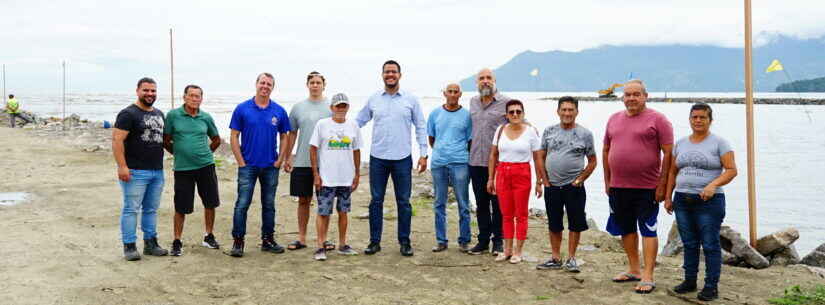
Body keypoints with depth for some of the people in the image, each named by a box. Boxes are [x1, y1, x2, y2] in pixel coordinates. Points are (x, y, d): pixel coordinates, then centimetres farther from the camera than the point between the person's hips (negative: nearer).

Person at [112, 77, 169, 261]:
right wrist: (122, 166, -21)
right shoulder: (128, 114, -7)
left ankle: (150, 243, 21)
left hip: (157, 171, 7)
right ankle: (129, 246, 3)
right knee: (131, 209, -3)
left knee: (151, 209, 13)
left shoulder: (159, 114, 17)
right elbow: (117, 140, -14)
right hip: (135, 172, -7)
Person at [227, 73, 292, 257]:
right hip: (248, 166, -2)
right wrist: (241, 162, -7)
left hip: (271, 166, 2)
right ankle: (238, 242, 4)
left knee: (269, 204, 10)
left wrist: (279, 161, 0)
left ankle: (268, 240, 20)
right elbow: (234, 137, -2)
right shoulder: (242, 109, -2)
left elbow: (284, 137, 9)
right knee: (242, 204, -3)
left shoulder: (279, 111, 3)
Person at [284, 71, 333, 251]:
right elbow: (292, 134, 12)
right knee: (303, 200, 8)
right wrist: (288, 158, 7)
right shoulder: (298, 108, 8)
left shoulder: (331, 107, 3)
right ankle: (301, 238, 17)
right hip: (301, 162, 2)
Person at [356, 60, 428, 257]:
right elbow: (358, 122, 13)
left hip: (402, 158, -1)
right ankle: (374, 241, 14)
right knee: (376, 200, 5)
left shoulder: (411, 100, 3)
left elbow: (420, 128, 4)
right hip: (378, 158, 1)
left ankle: (404, 241, 14)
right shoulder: (373, 100, 6)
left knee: (403, 202, 4)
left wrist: (423, 154, -2)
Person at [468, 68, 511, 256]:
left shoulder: (506, 103, -4)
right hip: (476, 161, 4)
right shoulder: (473, 102, 12)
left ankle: (498, 241, 12)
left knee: (498, 203, 2)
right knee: (481, 203, 10)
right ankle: (483, 240, 18)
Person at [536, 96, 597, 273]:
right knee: (554, 224, 11)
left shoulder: (585, 134, -1)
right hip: (552, 186, 3)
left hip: (574, 187, -2)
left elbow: (592, 162, 2)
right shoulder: (549, 131, 5)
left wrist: (580, 180, -6)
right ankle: (555, 259, 22)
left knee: (575, 224, 2)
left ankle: (571, 259, 13)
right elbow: (541, 157, 8)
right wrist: (545, 180, 1)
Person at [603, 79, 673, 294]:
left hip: (647, 188, -6)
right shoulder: (614, 119, 11)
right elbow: (606, 150, 17)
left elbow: (669, 153, -8)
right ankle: (634, 270, 28)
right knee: (626, 229, 14)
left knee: (648, 231, -1)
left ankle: (648, 277, 2)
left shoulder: (657, 119, -5)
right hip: (618, 187, 6)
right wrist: (607, 181, 14)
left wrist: (663, 184, -12)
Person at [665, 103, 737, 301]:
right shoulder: (681, 143, 12)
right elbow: (673, 172, 17)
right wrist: (668, 197, 12)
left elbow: (731, 170, -8)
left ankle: (711, 286, 5)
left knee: (710, 245, -1)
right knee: (689, 244, 11)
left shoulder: (719, 143, -2)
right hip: (682, 201, 5)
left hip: (708, 202, -5)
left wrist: (713, 185, -22)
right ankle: (689, 281, 21)